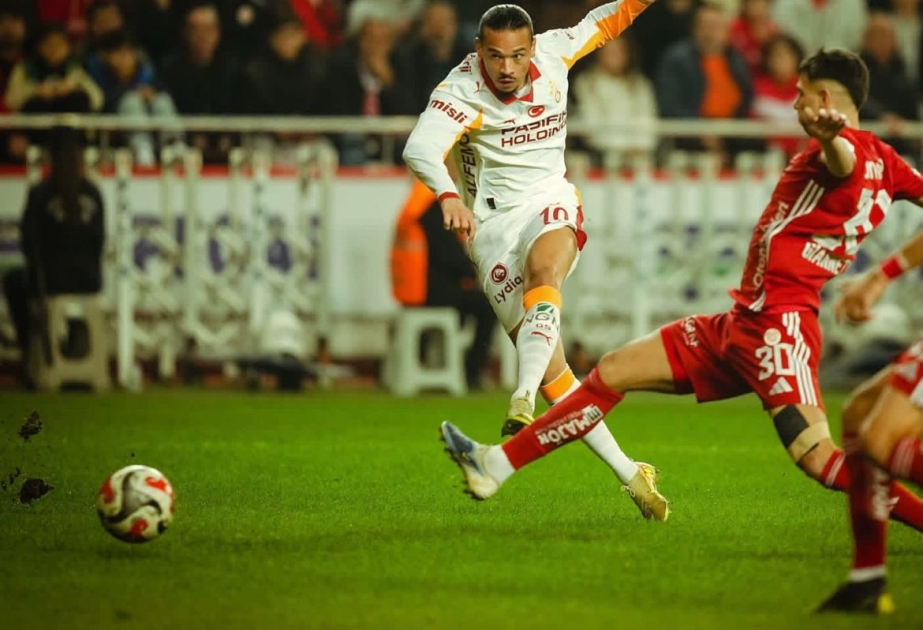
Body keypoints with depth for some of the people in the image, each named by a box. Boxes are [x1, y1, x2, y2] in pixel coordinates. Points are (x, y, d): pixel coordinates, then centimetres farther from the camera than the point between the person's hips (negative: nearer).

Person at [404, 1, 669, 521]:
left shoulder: (553, 52, -5)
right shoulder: (462, 92, -20)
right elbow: (421, 147, -38)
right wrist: (448, 195, -56)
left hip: (550, 201, 2)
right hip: (494, 221, -2)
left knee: (545, 269, -36)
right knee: (551, 365, -8)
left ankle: (524, 400, -51)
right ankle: (630, 474, -2)